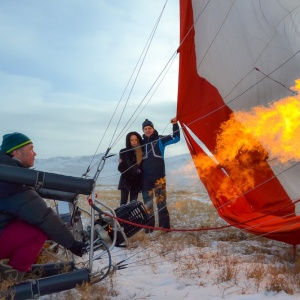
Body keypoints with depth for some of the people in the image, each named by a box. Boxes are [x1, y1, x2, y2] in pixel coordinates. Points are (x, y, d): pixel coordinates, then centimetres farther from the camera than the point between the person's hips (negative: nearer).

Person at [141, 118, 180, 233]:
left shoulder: (160, 139, 4)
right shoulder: (142, 143, 12)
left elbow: (175, 138, -3)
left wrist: (175, 125, -14)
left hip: (159, 176, -3)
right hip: (145, 177, 3)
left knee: (161, 201, -4)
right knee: (147, 202, 6)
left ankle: (165, 226, 2)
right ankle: (149, 227, 13)